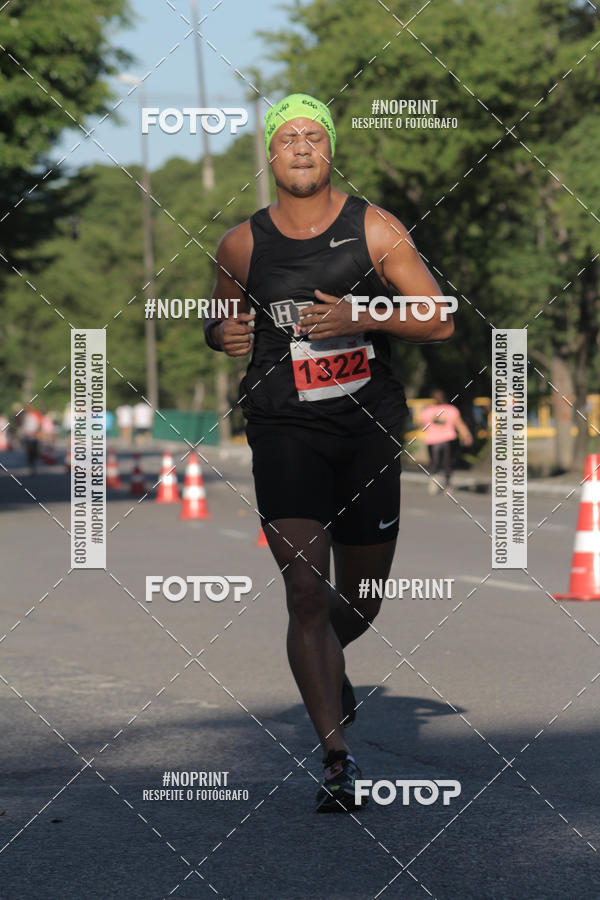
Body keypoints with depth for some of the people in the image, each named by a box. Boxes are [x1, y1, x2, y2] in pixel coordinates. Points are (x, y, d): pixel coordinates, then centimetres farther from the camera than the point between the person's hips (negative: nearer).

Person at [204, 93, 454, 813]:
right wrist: (221, 333, -5)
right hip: (284, 428, -1)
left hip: (369, 428, 1)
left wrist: (361, 316, -17)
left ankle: (325, 667, 48)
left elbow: (440, 321, -2)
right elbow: (219, 320, 20)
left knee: (361, 599, 13)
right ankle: (337, 759, -12)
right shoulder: (242, 244, 2)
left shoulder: (374, 228, -1)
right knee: (306, 592, -15)